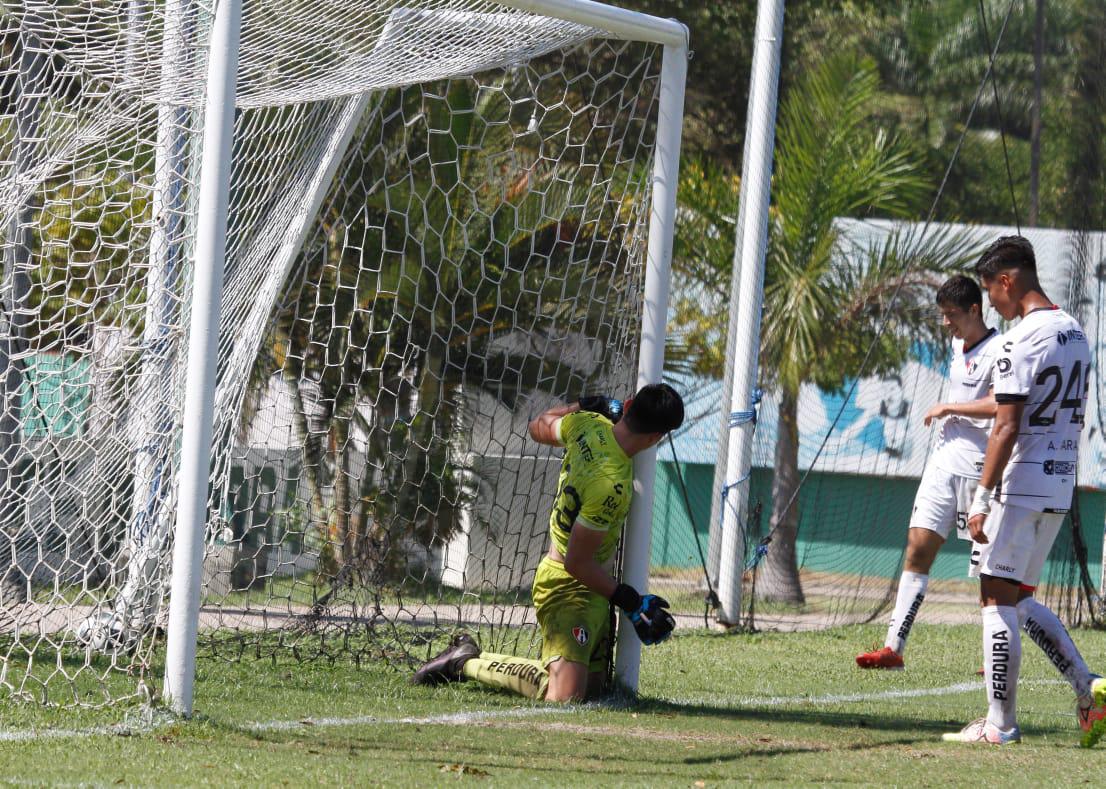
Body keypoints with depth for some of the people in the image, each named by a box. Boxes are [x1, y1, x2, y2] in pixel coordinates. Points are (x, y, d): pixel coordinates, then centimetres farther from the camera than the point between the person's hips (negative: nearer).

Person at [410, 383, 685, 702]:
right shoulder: (610, 486, -29)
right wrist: (631, 602, -15)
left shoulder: (588, 424, -6)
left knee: (593, 684, 10)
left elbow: (539, 427, 18)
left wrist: (583, 405, 28)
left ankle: (467, 656, 14)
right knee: (565, 694, -22)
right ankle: (468, 662, -4)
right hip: (570, 589, -10)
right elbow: (577, 562, -22)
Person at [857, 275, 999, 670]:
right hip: (944, 463, 8)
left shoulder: (997, 350, -11)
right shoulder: (957, 346, 16)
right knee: (918, 548, -3)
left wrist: (947, 408, -15)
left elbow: (997, 405, -25)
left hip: (979, 470, -8)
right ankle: (894, 647, -7)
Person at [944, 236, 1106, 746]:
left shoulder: (1022, 339, -15)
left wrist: (981, 500, -19)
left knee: (998, 599, -2)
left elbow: (1007, 427, -19)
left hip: (1020, 486, -9)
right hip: (1060, 486, 9)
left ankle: (1000, 724, -1)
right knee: (1019, 599, 17)